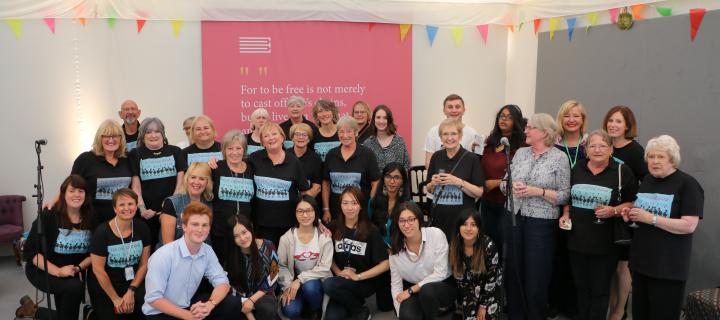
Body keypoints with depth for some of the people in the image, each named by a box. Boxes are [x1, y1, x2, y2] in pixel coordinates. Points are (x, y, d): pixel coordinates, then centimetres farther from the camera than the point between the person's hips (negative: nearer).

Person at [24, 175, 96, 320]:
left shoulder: (90, 218, -3)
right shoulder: (48, 216, -13)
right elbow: (30, 252, -13)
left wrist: (79, 268, -17)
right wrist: (57, 271, -21)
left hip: (74, 272, 4)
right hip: (42, 271, -4)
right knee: (75, 287, -29)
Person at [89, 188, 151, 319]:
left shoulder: (142, 228, -4)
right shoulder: (102, 232, -15)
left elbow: (144, 264, 0)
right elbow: (98, 270, -12)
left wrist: (131, 291, -8)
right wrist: (116, 299, -8)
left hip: (133, 282, 2)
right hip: (104, 287, -2)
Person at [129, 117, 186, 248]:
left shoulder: (175, 152, 9)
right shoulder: (135, 155, 7)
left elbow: (180, 181, 4)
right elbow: (136, 186, 2)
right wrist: (142, 208, -10)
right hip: (147, 214, 0)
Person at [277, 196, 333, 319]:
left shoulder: (324, 236, -12)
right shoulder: (287, 238, -9)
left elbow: (324, 267, -15)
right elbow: (281, 265, -2)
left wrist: (300, 279, -22)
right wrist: (287, 286, -16)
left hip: (317, 280, -1)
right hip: (295, 281, 1)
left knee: (309, 287, -34)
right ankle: (304, 303, 15)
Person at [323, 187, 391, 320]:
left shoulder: (370, 230, -9)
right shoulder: (334, 227, 0)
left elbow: (386, 264, -11)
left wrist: (357, 277, -16)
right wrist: (338, 272, -8)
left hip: (366, 282, -3)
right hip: (342, 282, 3)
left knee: (328, 285, -28)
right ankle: (353, 302, 10)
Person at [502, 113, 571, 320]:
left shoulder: (560, 157, -5)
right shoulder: (520, 153, 9)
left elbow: (565, 195, -7)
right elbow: (504, 183, 12)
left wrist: (538, 191, -18)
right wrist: (512, 186, -10)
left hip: (541, 223, -4)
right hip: (514, 218, 5)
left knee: (536, 275, 4)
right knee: (513, 270, 12)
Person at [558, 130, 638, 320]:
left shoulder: (622, 171, -6)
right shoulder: (577, 169, 6)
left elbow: (634, 203, -3)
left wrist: (613, 211, -19)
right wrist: (565, 215, 1)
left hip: (605, 243, -4)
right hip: (577, 240, 4)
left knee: (599, 290, 8)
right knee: (581, 287, 16)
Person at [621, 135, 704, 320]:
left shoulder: (688, 184, -10)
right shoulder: (646, 180, 12)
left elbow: (689, 226, -19)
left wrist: (650, 218, -22)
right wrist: (630, 214, 5)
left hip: (668, 266, -7)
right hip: (640, 260, 7)